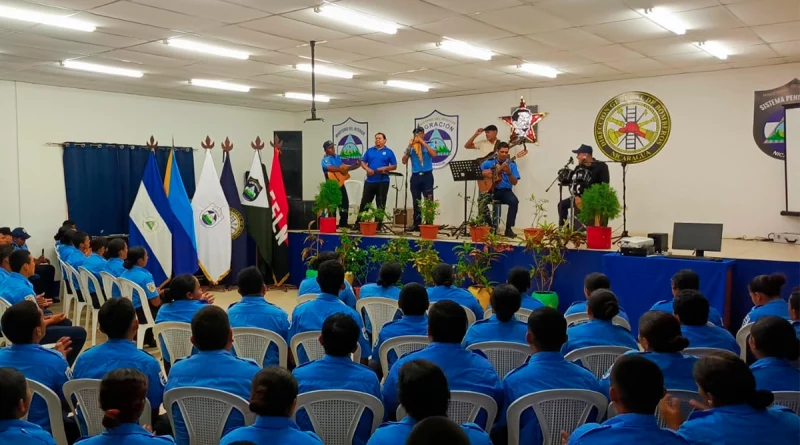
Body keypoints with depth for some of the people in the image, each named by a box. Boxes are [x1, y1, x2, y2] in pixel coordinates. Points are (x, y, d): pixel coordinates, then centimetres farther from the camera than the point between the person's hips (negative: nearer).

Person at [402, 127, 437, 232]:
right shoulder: (410, 147, 10)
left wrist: (423, 143, -13)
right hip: (415, 176, 3)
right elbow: (404, 161, 2)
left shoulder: (428, 145, 5)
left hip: (427, 176, -3)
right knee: (416, 202, 7)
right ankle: (416, 224, 12)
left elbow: (434, 154, -16)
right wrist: (409, 147, -7)